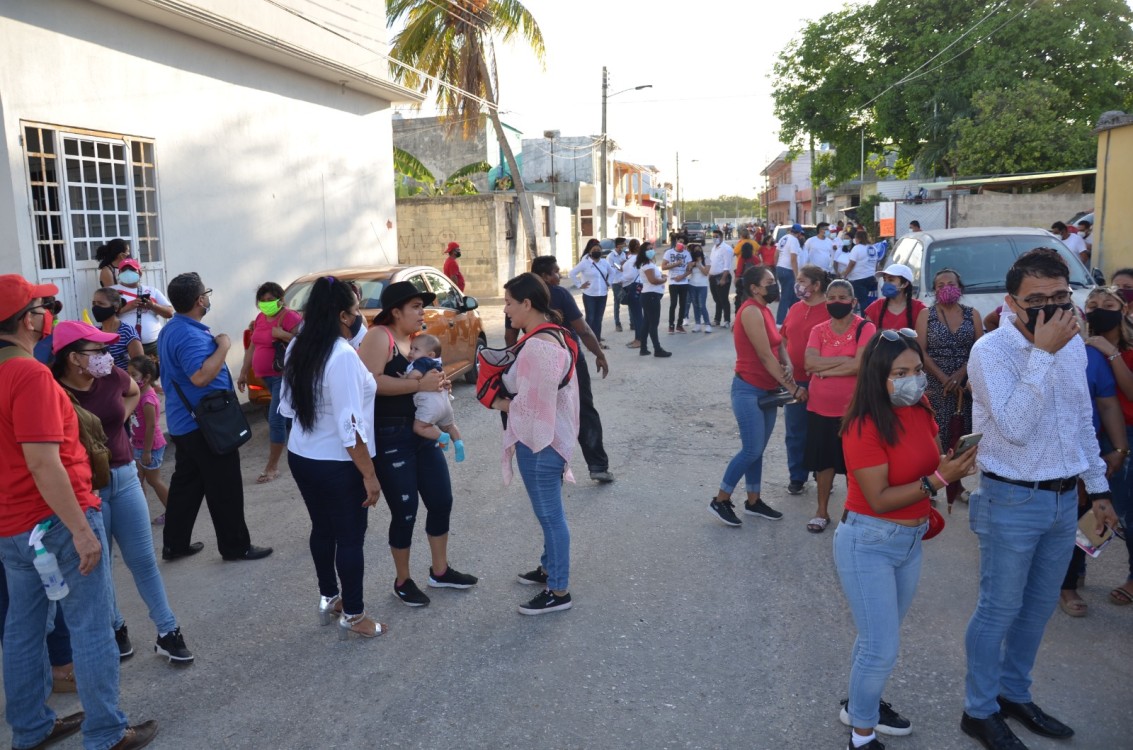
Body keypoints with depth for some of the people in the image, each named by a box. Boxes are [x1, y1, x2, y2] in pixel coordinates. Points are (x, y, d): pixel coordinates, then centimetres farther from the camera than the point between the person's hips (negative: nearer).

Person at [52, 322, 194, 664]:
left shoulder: (113, 377, -3)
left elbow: (134, 393, 20)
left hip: (125, 477, 4)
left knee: (143, 559, 8)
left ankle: (167, 633, 15)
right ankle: (115, 629, 30)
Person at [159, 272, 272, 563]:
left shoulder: (170, 329, 12)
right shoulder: (190, 335, -23)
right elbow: (201, 376, -34)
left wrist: (214, 344, 20)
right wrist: (223, 346, -25)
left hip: (184, 422, 10)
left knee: (186, 483, 17)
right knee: (225, 488, -1)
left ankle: (174, 544, 24)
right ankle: (236, 546, 8)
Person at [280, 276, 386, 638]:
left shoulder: (298, 348, 1)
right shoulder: (343, 356, -24)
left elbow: (286, 405, 11)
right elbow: (350, 426, -25)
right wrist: (370, 474, -18)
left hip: (300, 457, 8)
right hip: (338, 464, -8)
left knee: (322, 529, 21)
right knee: (350, 537, 7)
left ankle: (329, 599, 37)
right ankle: (353, 617, 19)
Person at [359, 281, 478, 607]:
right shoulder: (378, 336, -13)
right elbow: (370, 381, -27)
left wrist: (437, 382, 5)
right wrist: (419, 384, -26)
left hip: (423, 432, 8)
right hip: (389, 437, -8)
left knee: (441, 500, 13)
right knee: (405, 511, 0)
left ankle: (440, 571, 32)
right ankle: (402, 581, 21)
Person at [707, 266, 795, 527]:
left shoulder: (764, 310, 12)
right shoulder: (751, 311, -18)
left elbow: (776, 348, 8)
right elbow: (765, 356, -19)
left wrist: (786, 369, -13)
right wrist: (792, 388, -15)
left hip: (766, 390, 9)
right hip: (748, 391, -9)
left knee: (757, 449, 14)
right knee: (751, 450, -6)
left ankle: (753, 501, 24)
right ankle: (720, 501, 6)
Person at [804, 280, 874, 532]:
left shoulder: (865, 328, -8)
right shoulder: (818, 330, 3)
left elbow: (860, 365, -22)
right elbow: (809, 362, -13)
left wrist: (824, 370, -14)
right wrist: (845, 359, -18)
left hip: (853, 408, -3)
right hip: (820, 408, 3)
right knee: (823, 460, 12)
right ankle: (822, 511, 26)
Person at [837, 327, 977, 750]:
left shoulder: (921, 412, -1)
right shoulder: (864, 427, -23)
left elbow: (930, 464, 10)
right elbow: (879, 499, -23)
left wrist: (955, 464, -10)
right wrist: (937, 480, -27)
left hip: (911, 540, 7)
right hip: (868, 543, -7)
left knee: (879, 637, 21)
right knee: (883, 648, 0)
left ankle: (860, 704, 43)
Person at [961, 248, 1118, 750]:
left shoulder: (1072, 344, 5)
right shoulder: (991, 350, -16)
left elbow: (1083, 423, 16)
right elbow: (1015, 427, -27)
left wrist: (1098, 488, 19)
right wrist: (1043, 353, -27)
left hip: (1064, 498, 7)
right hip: (1012, 501, -7)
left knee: (1039, 606, 18)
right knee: (999, 610, 4)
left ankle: (1014, 694, 36)